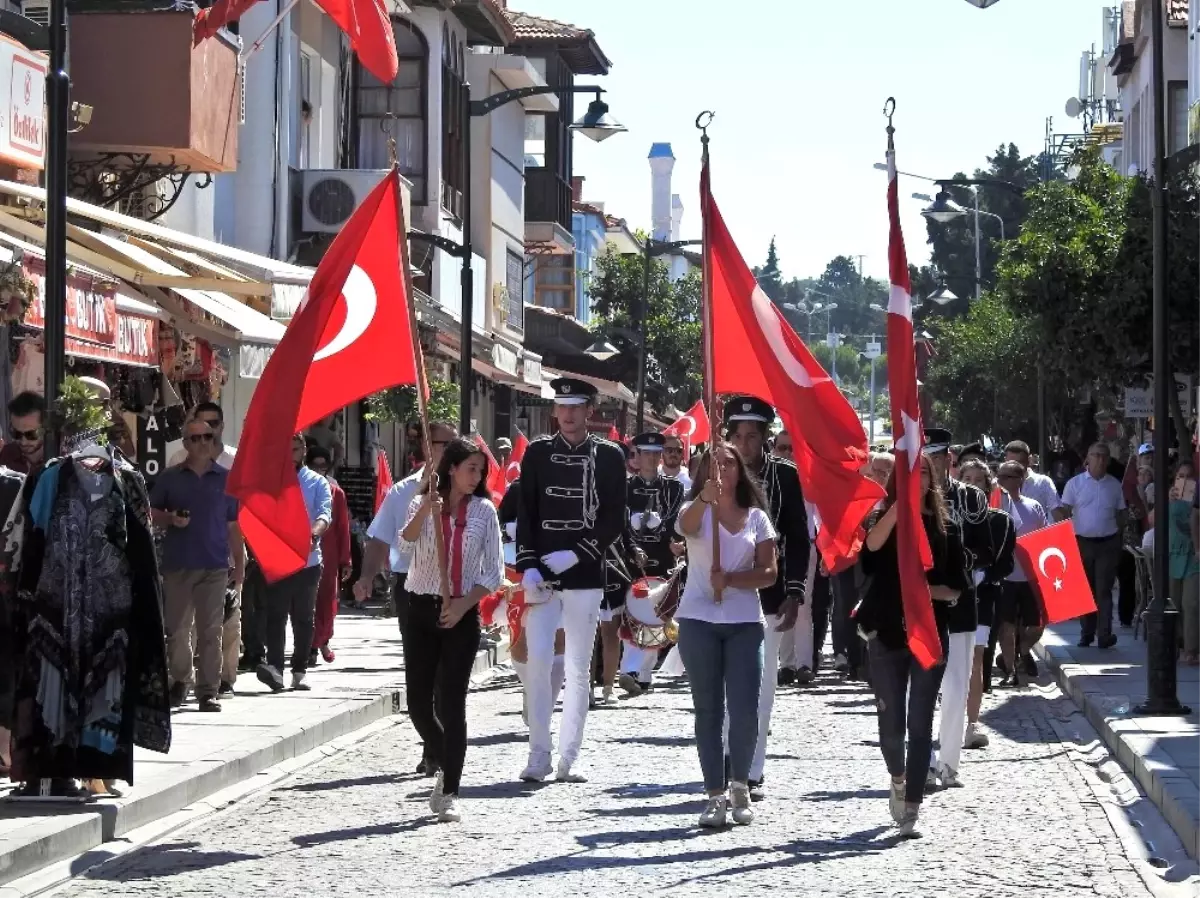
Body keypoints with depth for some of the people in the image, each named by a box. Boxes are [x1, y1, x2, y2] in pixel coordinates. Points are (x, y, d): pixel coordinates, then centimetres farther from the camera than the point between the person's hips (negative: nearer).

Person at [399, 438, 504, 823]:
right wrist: (426, 507, -39)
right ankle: (445, 767, 28)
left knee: (451, 702, -7)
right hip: (421, 609, 1)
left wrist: (463, 604, -11)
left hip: (463, 614, -1)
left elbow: (494, 573, 3)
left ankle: (449, 792, -3)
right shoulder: (423, 504, 2)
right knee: (418, 702, 2)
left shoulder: (484, 511, 4)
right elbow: (407, 538, -20)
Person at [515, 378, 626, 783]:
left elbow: (614, 521, 0)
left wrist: (574, 555, -10)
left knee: (579, 668, 3)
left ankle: (569, 758, 8)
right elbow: (525, 515, 5)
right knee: (538, 661, -8)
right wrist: (528, 569, -7)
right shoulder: (537, 453, 7)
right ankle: (539, 756, -3)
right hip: (541, 577, 0)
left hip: (585, 578, 0)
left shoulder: (609, 456, 4)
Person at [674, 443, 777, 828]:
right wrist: (706, 496, -44)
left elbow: (769, 573, 3)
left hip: (744, 622, 1)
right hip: (699, 620, -1)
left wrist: (730, 579, -14)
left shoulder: (756, 517, 9)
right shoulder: (696, 511, 3)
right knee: (708, 711, 3)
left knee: (745, 712, -6)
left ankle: (740, 786, 15)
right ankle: (715, 794, 9)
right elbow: (686, 524, -23)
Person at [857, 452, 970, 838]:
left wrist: (929, 590, -12)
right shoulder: (884, 519, 1)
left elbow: (958, 587, 7)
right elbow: (871, 545, -24)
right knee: (891, 723, 3)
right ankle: (898, 778, 35)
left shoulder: (944, 526, 6)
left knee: (920, 723, -4)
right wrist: (900, 503, -32)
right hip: (887, 632, 0)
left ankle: (911, 808, 0)